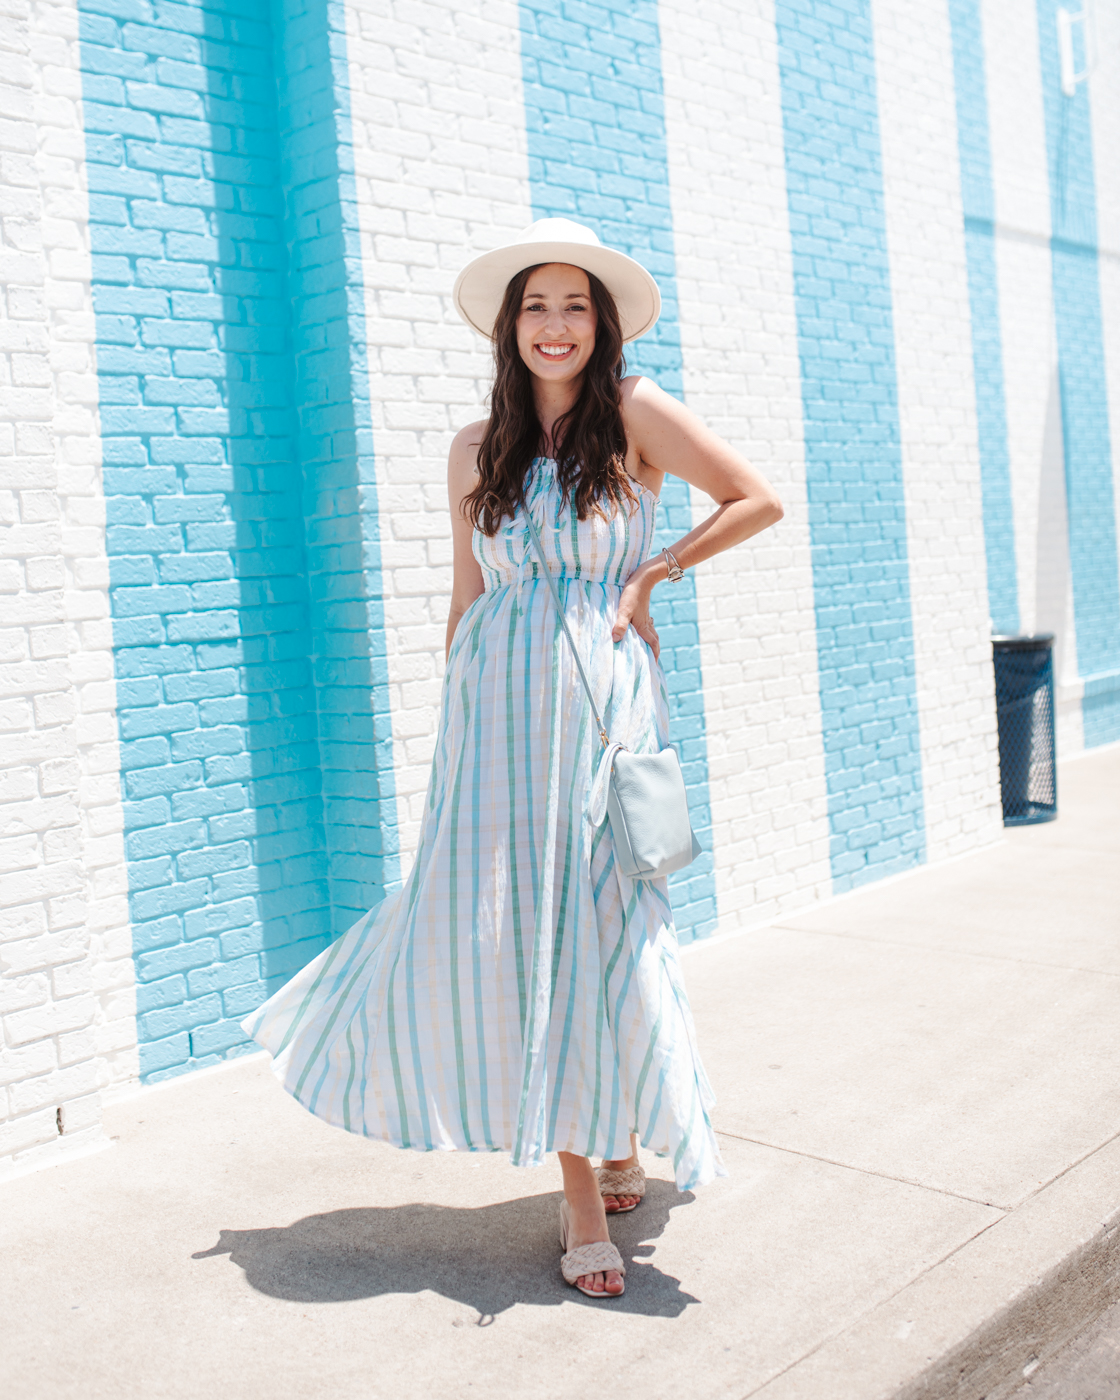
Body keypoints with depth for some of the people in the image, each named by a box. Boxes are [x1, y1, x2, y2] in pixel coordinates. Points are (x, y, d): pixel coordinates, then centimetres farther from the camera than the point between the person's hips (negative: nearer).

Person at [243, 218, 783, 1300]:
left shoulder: (634, 415, 2)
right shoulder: (477, 449, 11)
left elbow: (758, 499, 5)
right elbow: (467, 597, 15)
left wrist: (655, 572, 0)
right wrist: (458, 718, 13)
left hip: (602, 694, -2)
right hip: (497, 701, 3)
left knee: (599, 923, 0)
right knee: (507, 924, -1)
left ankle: (611, 1143, 24)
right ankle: (584, 1186, 12)